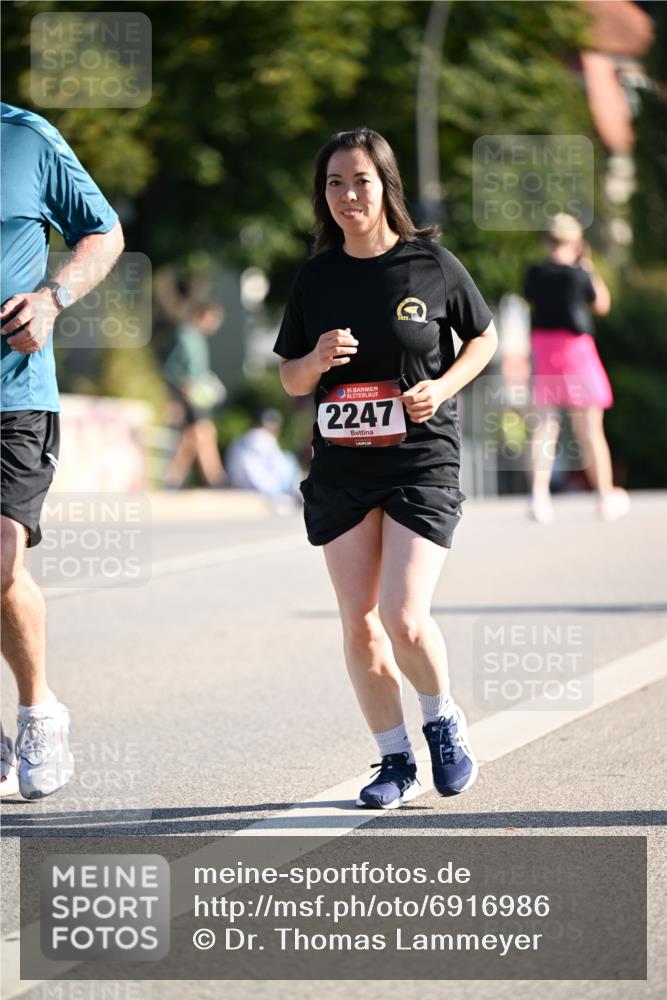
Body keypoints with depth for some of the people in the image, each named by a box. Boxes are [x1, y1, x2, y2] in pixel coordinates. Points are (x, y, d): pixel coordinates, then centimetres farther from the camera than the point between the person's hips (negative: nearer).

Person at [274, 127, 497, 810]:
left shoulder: (432, 264, -4)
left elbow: (483, 337, 10)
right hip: (341, 468, 4)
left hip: (422, 464, -3)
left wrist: (443, 387, -8)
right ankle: (395, 760, 17)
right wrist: (318, 360, -12)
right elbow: (290, 379, 11)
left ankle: (443, 721, 14)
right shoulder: (317, 278, 4)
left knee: (404, 618, -14)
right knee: (359, 626, 2)